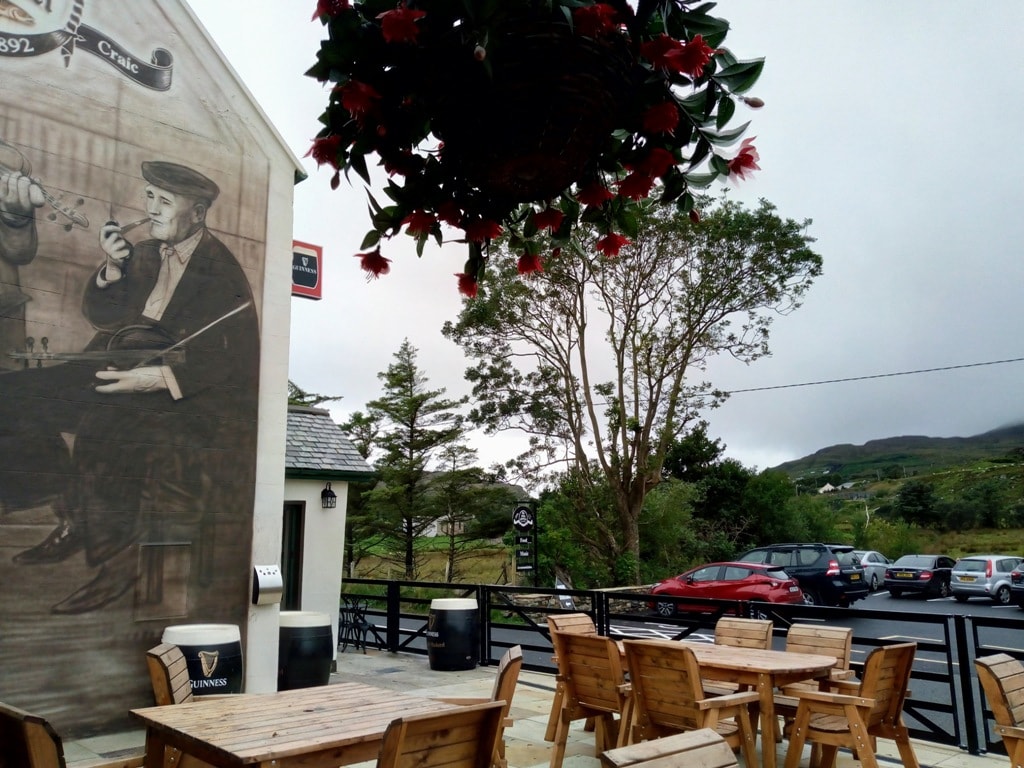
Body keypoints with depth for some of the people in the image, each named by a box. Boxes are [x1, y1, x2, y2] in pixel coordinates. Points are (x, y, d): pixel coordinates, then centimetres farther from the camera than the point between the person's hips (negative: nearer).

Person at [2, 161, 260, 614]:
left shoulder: (220, 272, -12)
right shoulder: (148, 254, 12)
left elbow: (238, 360, -20)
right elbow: (100, 318, 17)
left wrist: (157, 377, -28)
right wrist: (112, 269, -2)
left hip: (195, 391, -9)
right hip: (128, 364, 9)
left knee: (100, 428, -33)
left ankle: (118, 560, -16)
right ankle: (74, 521, 6)